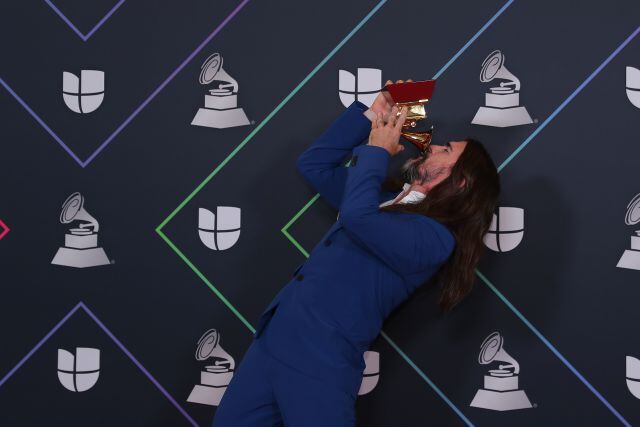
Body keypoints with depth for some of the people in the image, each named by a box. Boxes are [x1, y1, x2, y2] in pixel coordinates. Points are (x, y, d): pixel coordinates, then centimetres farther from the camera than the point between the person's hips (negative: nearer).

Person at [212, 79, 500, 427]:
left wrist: (377, 150, -9)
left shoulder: (436, 237, -11)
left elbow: (356, 217, -27)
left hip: (320, 361, -8)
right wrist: (370, 115, 14)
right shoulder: (380, 197, 16)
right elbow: (313, 164, 22)